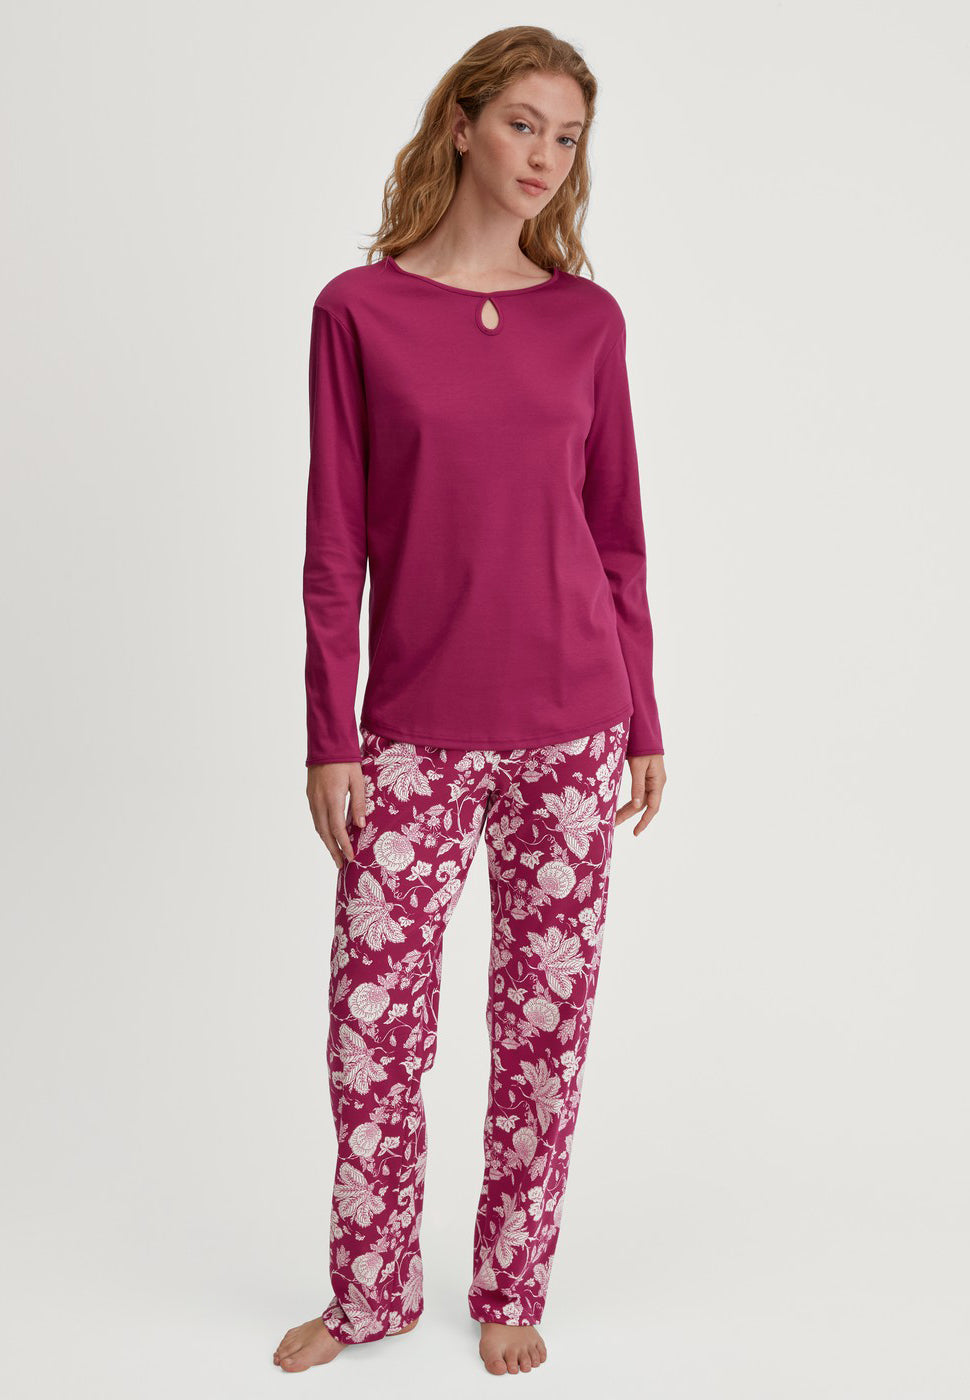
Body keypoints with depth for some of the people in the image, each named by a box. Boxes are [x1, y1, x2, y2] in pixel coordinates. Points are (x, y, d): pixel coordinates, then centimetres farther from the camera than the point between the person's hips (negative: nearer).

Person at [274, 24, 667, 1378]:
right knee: (371, 1021, 5)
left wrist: (643, 722, 7)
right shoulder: (359, 310, -1)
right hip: (414, 733, -1)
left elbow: (617, 535, 8)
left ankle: (513, 1290, 28)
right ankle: (372, 1291, 28)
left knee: (547, 1015, 9)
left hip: (570, 725, 2)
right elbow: (334, 546, -2)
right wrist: (329, 739, -4)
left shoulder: (588, 318, 4)